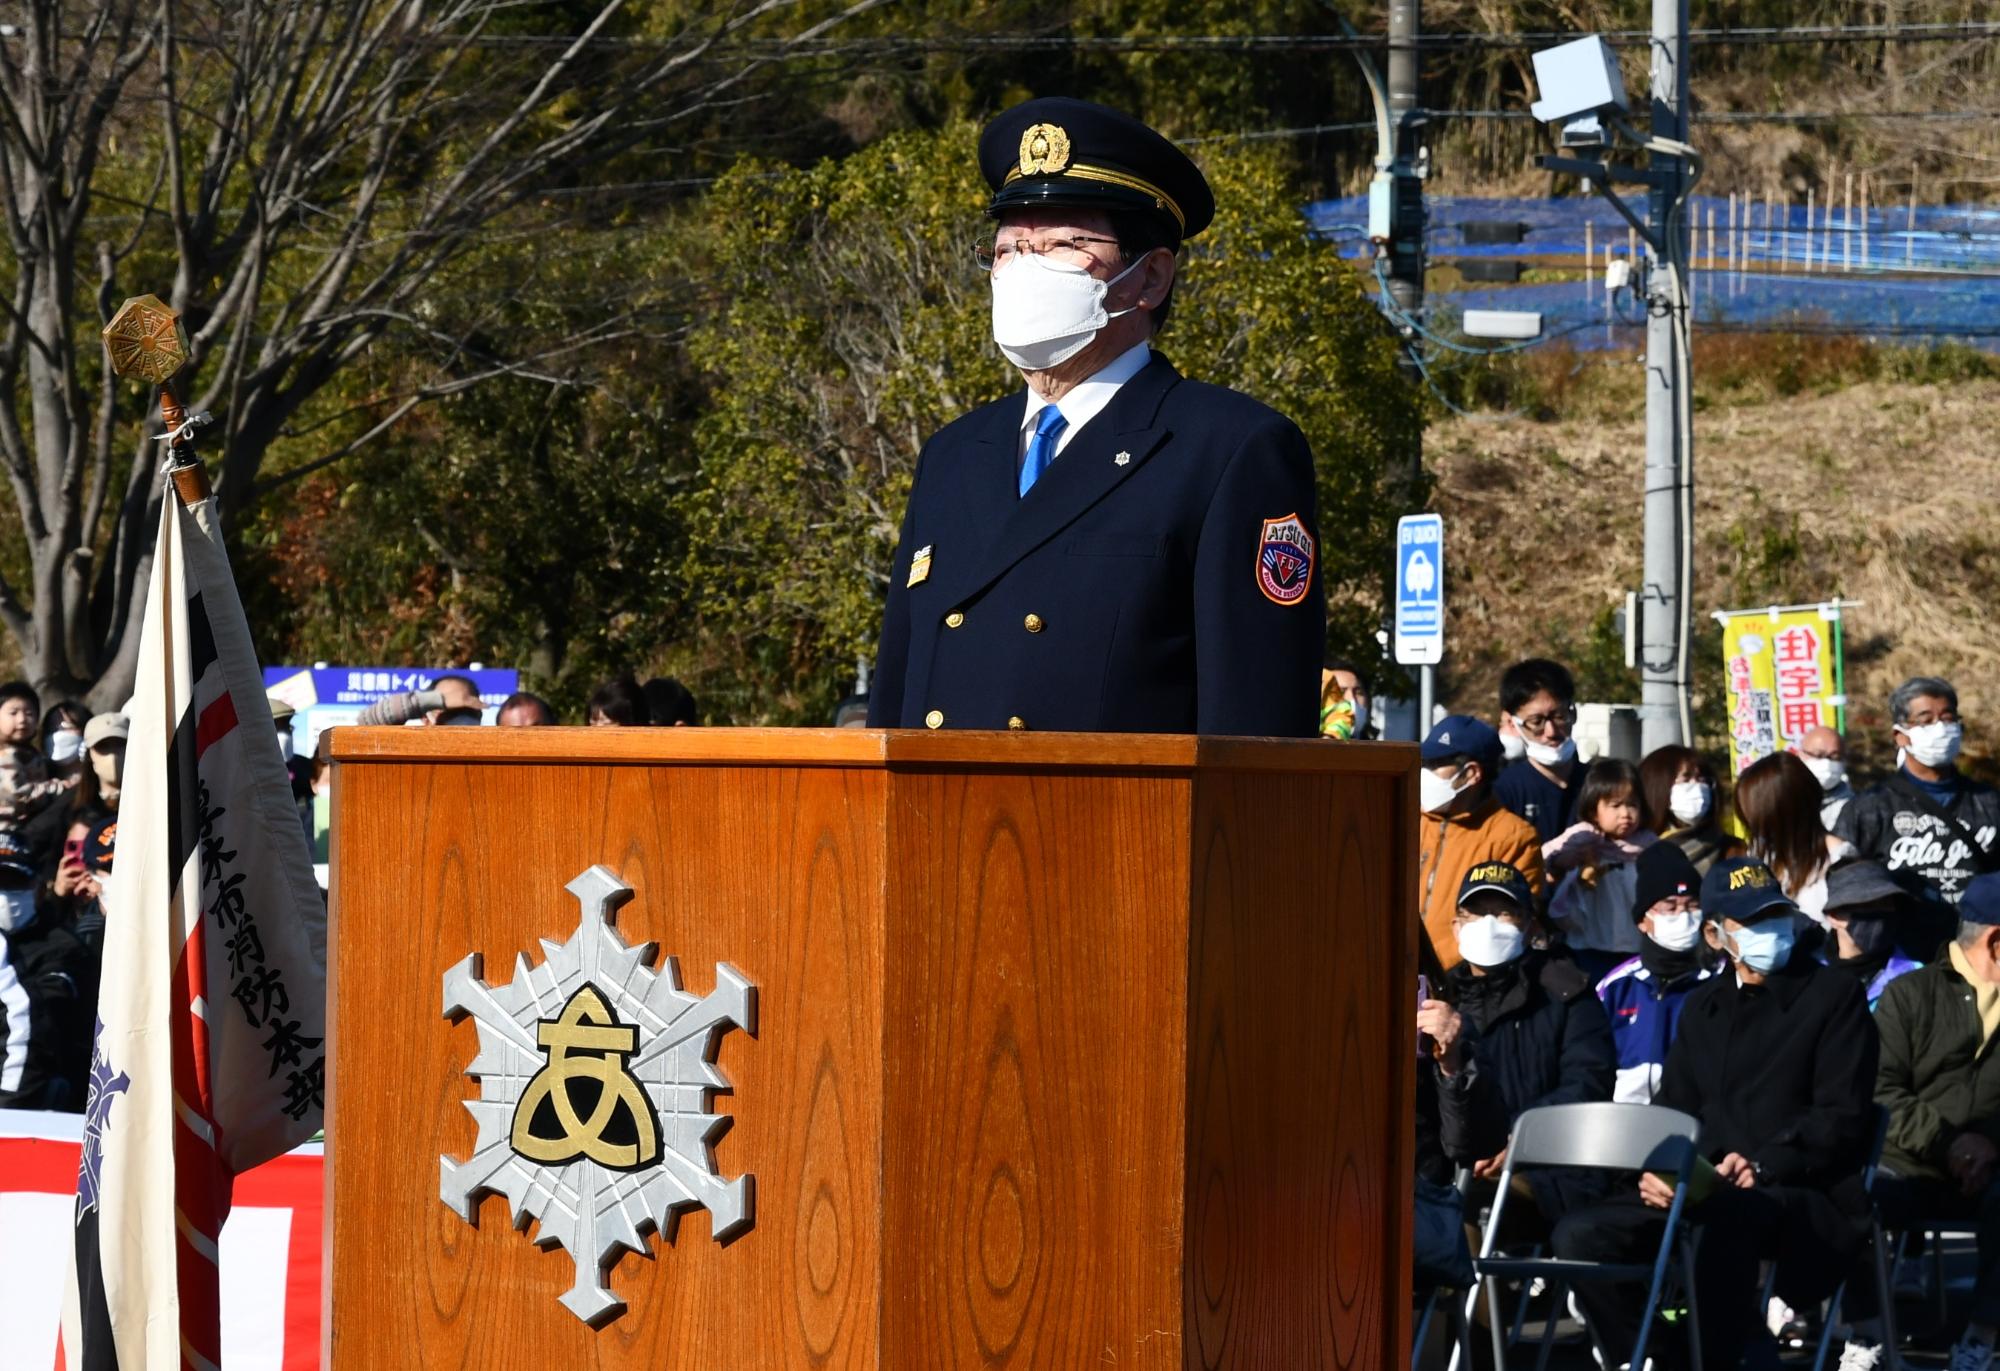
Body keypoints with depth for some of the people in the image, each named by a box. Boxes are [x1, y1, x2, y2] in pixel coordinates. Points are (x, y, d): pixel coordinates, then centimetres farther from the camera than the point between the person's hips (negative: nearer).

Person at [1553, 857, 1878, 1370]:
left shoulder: (1834, 996, 4)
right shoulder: (1703, 1007, 23)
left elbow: (1843, 1117, -4)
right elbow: (1673, 1107, 21)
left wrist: (1762, 1166, -16)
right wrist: (1657, 1169, -2)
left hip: (1805, 1197, -6)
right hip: (1704, 1188, 6)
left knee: (1728, 1219, -42)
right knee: (1579, 1235, -14)